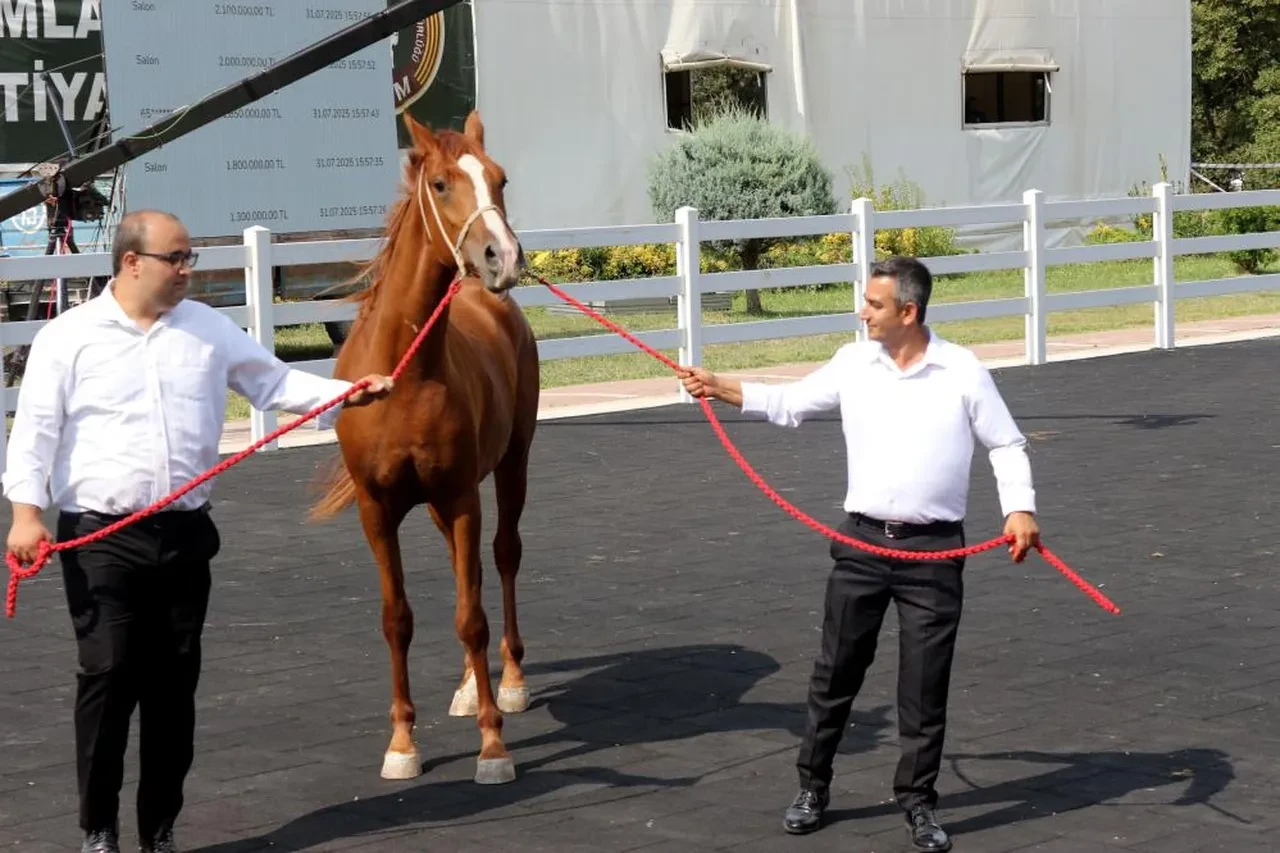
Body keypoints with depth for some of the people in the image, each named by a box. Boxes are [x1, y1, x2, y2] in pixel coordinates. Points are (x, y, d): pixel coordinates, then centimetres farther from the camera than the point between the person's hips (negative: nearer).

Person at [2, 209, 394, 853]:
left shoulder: (208, 328, 8)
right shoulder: (68, 336, -2)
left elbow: (274, 383, 12)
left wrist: (344, 393, -2)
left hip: (185, 535, 4)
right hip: (100, 538, -4)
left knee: (175, 683, 7)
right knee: (108, 675, -6)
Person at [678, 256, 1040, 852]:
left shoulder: (962, 372, -6)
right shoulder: (853, 363, 2)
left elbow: (1007, 445, 1)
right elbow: (790, 404, 13)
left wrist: (1019, 510, -13)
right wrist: (721, 389, 5)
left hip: (934, 550, -2)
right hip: (862, 542, 3)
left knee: (925, 684, 4)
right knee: (835, 673, 10)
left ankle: (917, 802, 17)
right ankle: (813, 786, 24)